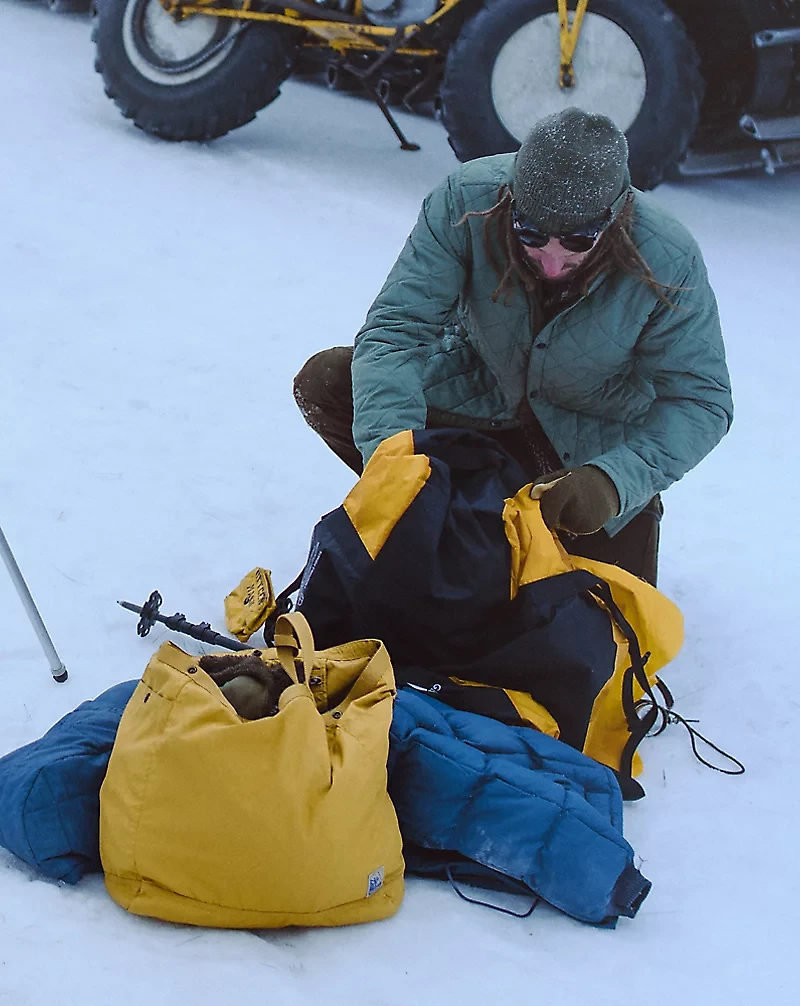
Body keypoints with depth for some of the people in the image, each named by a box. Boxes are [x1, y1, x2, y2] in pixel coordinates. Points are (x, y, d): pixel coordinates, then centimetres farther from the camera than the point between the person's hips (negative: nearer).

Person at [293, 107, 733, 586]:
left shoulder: (668, 263, -32)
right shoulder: (466, 201, -31)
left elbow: (701, 402, -26)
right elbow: (395, 326, -31)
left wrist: (614, 480, -43)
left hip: (596, 438, -2)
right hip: (480, 393, 2)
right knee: (324, 383, -17)